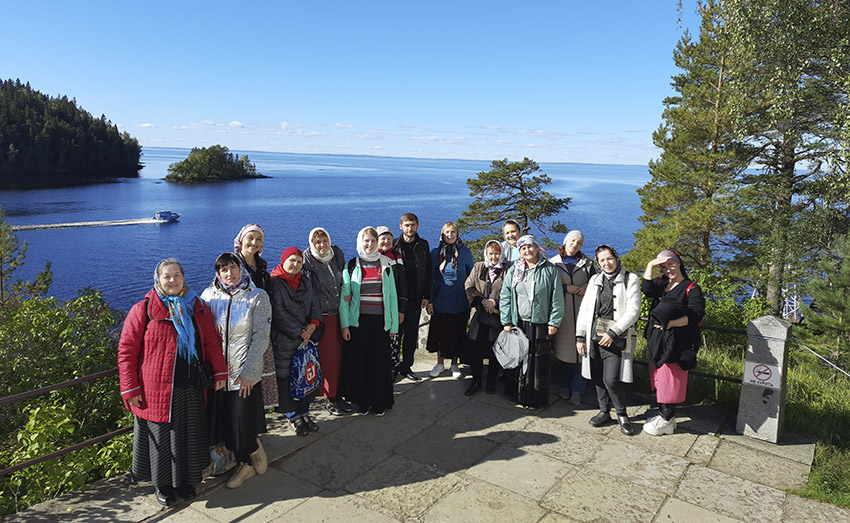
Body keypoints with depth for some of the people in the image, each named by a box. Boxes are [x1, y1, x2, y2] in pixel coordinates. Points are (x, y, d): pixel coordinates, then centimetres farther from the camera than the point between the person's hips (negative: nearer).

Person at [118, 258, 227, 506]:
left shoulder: (197, 307, 6)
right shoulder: (143, 310, -5)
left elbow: (211, 341, 9)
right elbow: (126, 351, -5)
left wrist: (219, 372, 1)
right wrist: (130, 389, -8)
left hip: (191, 388, 3)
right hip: (157, 390, -3)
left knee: (189, 435, 14)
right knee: (161, 437, 10)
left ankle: (185, 480, 34)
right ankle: (162, 484, 32)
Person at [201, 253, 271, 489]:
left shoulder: (258, 297, -4)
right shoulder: (208, 295, 3)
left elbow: (261, 336, -8)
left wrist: (247, 371, -13)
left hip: (245, 374, -3)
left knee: (242, 422, -3)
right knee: (224, 422, 9)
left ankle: (254, 451, 29)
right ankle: (245, 463, 32)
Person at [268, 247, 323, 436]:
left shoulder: (306, 282, 14)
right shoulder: (275, 282, -8)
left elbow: (315, 303, 11)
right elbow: (279, 313, -13)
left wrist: (313, 324, -9)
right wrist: (300, 332, -13)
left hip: (307, 338, 6)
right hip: (284, 339, -6)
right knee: (286, 376, 1)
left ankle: (304, 411, 22)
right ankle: (292, 415, 15)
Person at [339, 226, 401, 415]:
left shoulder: (385, 265, 7)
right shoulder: (351, 266, 4)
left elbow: (392, 296, 7)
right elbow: (344, 297, 2)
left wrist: (393, 323, 3)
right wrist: (344, 324, -4)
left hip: (380, 320, 1)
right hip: (359, 320, 0)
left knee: (380, 360, 2)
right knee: (359, 360, 3)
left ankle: (379, 402, 16)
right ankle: (362, 401, 18)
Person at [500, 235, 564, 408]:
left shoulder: (549, 269, 0)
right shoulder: (513, 271, 6)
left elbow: (557, 298, -1)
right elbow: (505, 297, 7)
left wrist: (554, 322, -5)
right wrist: (506, 322, 1)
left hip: (540, 323, -2)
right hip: (518, 323, 2)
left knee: (539, 361, 2)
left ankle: (536, 398, 13)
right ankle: (518, 394, 19)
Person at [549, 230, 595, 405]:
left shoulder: (586, 263, 10)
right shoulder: (553, 262, 6)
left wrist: (586, 288, -6)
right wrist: (566, 288, -13)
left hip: (581, 310, 0)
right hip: (562, 311, 0)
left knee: (580, 349, -2)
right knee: (565, 347, 5)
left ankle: (577, 389, 7)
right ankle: (567, 384, 21)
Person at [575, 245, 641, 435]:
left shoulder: (629, 279, 0)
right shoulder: (595, 280, 12)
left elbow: (633, 311, -7)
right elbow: (584, 309, 12)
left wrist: (613, 333, -13)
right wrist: (580, 336, 7)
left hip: (616, 339, -4)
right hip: (594, 337, 4)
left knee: (611, 380, -10)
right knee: (598, 378, 10)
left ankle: (622, 414, 13)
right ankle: (604, 412, 28)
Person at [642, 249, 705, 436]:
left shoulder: (691, 288, -4)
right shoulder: (661, 284, 12)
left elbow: (696, 315, -15)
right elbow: (647, 289, -8)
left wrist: (672, 323, -22)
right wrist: (650, 266, -11)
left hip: (675, 343, -6)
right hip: (657, 339, 6)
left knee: (670, 379, -1)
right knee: (658, 377, 12)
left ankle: (666, 421, 10)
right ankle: (665, 415, 25)